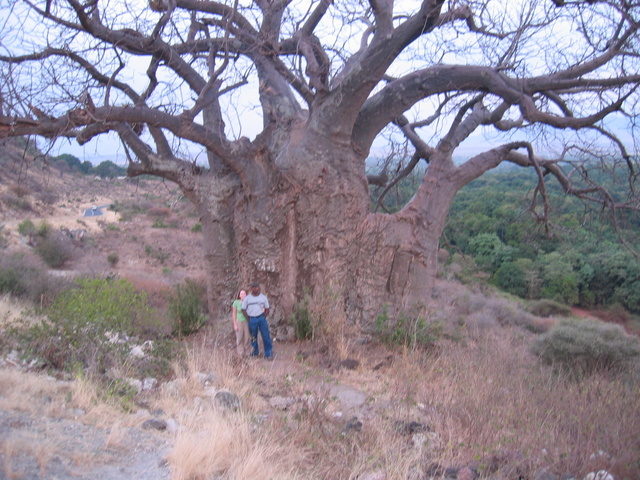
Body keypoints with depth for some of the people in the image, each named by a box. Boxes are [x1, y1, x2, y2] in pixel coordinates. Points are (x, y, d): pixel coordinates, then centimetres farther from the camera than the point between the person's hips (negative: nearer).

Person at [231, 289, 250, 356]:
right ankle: (240, 354, 7)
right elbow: (234, 314, -2)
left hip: (246, 322, 2)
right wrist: (235, 325, -5)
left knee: (247, 338, 2)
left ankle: (247, 353, 12)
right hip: (239, 322, -2)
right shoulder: (236, 302, -6)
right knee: (239, 338, 1)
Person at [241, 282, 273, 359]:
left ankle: (269, 353, 0)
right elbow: (243, 309, 4)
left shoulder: (263, 297, 7)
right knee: (253, 337, 7)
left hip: (261, 318, 0)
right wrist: (249, 318, -1)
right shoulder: (247, 298, 3)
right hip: (252, 320, 0)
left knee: (266, 336, -5)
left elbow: (267, 309, 10)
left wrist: (264, 317, -2)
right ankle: (255, 352, 21)